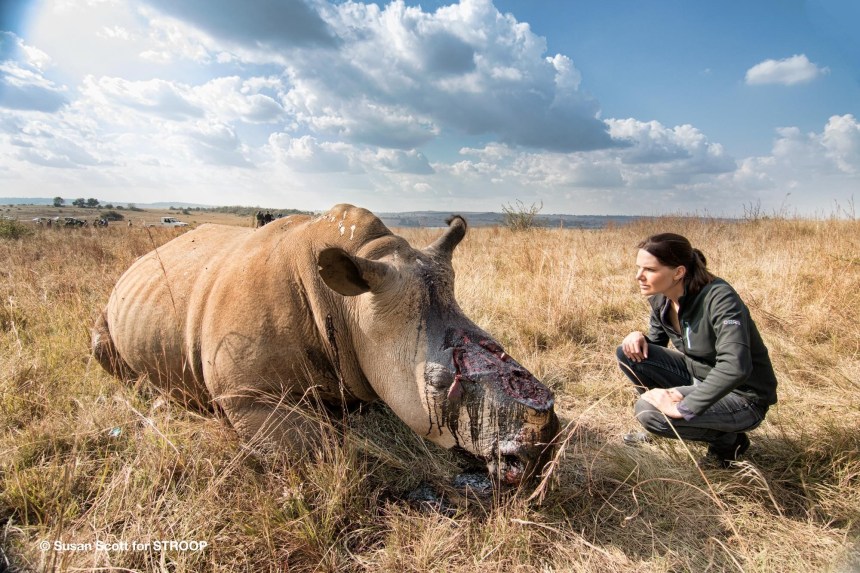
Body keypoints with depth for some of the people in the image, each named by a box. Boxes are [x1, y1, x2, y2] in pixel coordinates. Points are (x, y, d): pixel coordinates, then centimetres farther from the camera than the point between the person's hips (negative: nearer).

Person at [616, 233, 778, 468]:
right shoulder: (660, 298, -6)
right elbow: (657, 340, 11)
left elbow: (735, 368, -39)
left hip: (742, 397, -7)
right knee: (628, 353, -8)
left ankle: (729, 441, 0)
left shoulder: (718, 298, -28)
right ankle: (661, 424, 10)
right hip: (698, 376, 7)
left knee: (648, 411, -26)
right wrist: (639, 339, -13)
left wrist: (683, 408, -34)